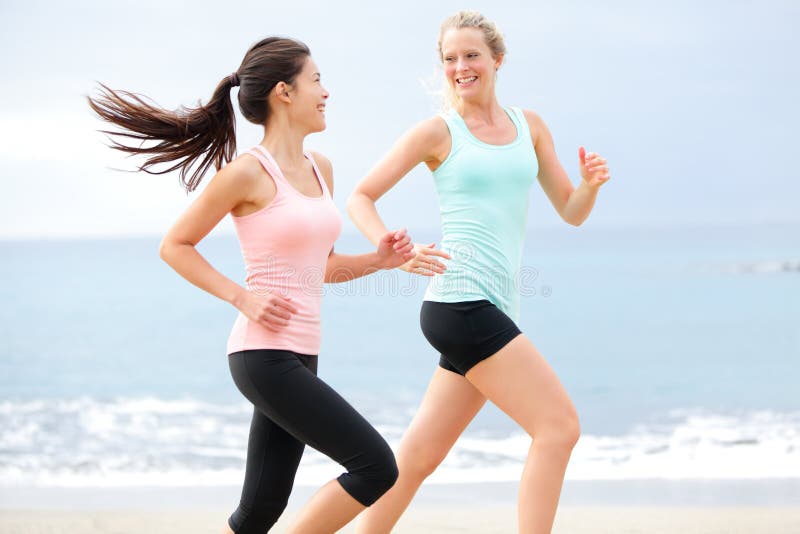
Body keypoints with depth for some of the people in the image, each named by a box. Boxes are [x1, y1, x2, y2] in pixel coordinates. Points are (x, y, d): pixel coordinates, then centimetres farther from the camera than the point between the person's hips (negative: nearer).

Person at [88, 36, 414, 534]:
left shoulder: (320, 168, 13)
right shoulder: (247, 173, -10)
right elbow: (175, 246, -2)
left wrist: (379, 259, 4)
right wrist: (242, 297, -12)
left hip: (299, 357, 8)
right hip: (264, 356, -8)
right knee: (377, 466, -11)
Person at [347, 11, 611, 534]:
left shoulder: (529, 125, 15)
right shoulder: (438, 132, 0)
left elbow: (571, 212, 16)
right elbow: (361, 197, 3)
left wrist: (591, 183, -6)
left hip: (494, 309, 6)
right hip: (460, 304, -6)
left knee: (420, 455, 10)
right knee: (559, 425, -13)